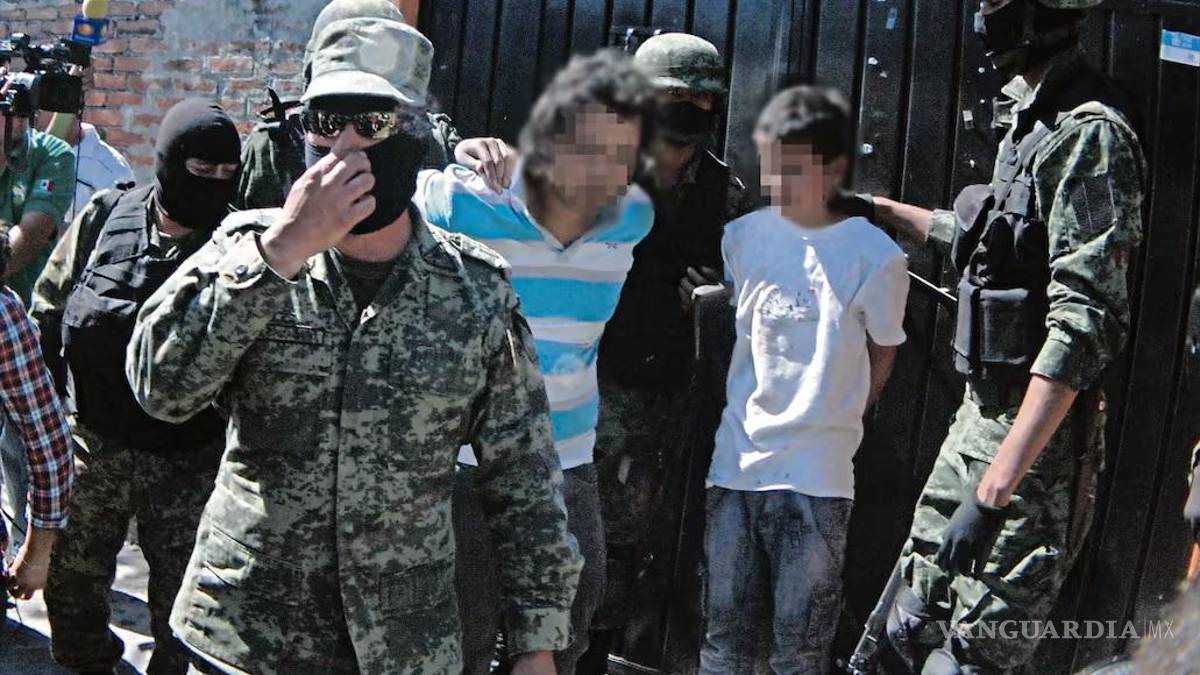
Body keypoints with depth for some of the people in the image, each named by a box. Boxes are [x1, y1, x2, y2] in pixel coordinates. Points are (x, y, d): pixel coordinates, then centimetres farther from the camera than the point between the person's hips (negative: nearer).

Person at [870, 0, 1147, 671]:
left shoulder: (1089, 135, -18)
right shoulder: (1034, 120, 11)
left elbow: (1086, 323, -26)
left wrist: (997, 484, -30)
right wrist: (894, 213, 41)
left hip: (1033, 438, -10)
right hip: (982, 413, 10)